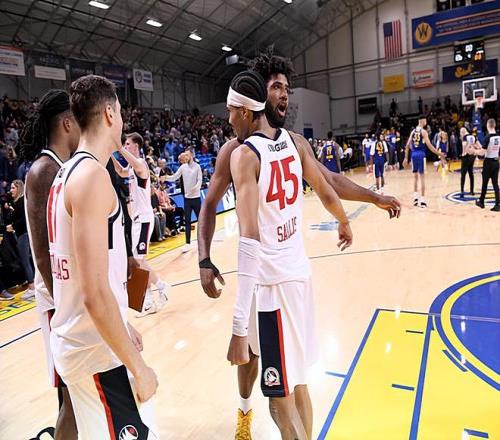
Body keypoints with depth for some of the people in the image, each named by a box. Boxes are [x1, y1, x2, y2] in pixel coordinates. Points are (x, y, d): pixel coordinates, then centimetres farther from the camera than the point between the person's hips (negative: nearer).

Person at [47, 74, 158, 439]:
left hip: (77, 339, 9)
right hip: (98, 349, -9)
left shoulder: (67, 172, 9)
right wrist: (139, 367, -17)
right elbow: (95, 293, -26)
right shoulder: (92, 174, -21)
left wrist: (122, 327, 22)